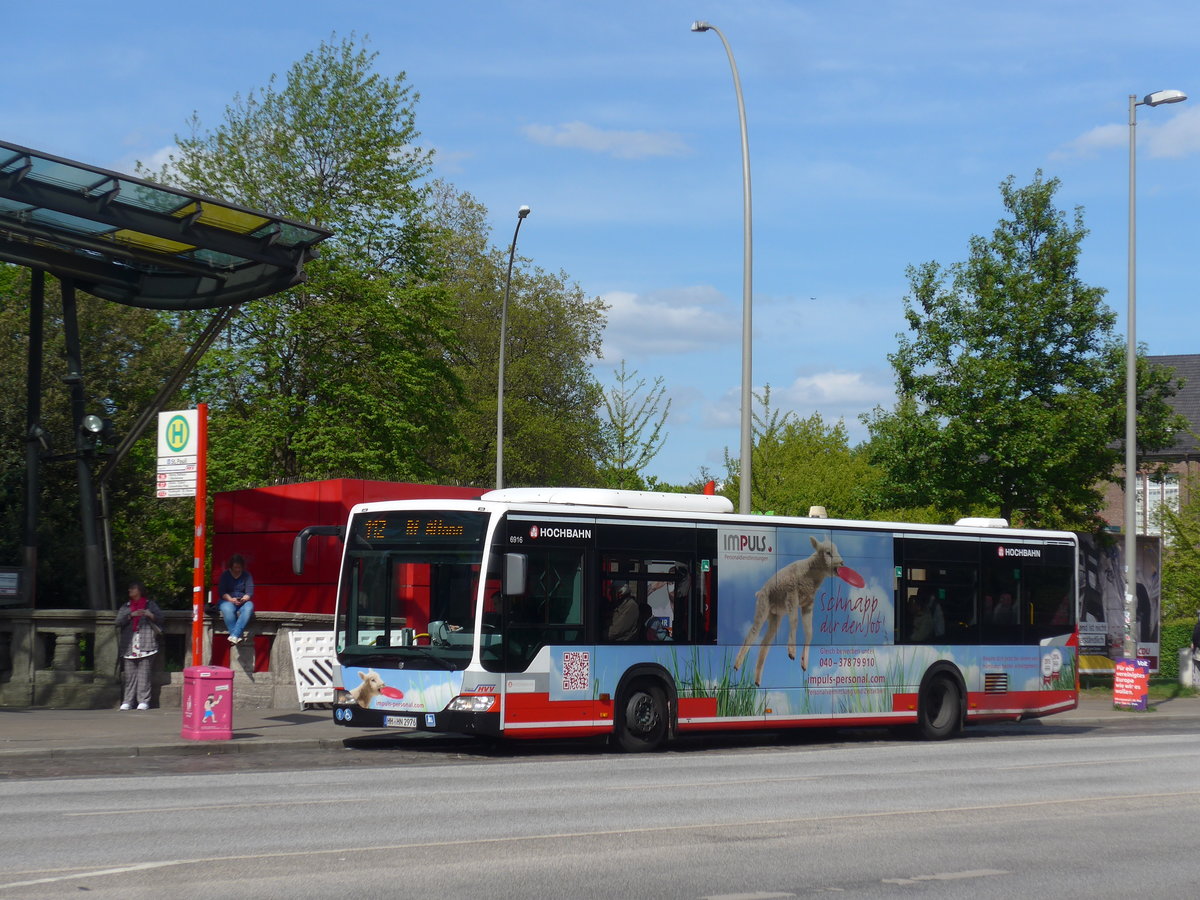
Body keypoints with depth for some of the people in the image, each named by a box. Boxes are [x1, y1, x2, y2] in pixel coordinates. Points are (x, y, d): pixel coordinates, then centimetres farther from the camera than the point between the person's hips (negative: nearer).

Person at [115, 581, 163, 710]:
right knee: (130, 674, -2)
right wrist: (131, 615, -8)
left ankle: (143, 701, -6)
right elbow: (118, 621, 7)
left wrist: (148, 614, -16)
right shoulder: (125, 606, 21)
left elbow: (160, 617, 2)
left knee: (144, 674, -8)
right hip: (129, 646, 3)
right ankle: (128, 701, 0)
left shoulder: (150, 604, 14)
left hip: (146, 645, -3)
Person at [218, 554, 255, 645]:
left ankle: (234, 635, -48)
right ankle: (237, 637, -44)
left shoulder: (247, 575, 10)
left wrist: (244, 599, -24)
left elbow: (250, 591, -1)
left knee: (249, 608, -37)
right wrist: (231, 599, -20)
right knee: (227, 610, -39)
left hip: (243, 601, 1)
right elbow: (221, 591, -1)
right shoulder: (225, 575, 8)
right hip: (228, 600, -1)